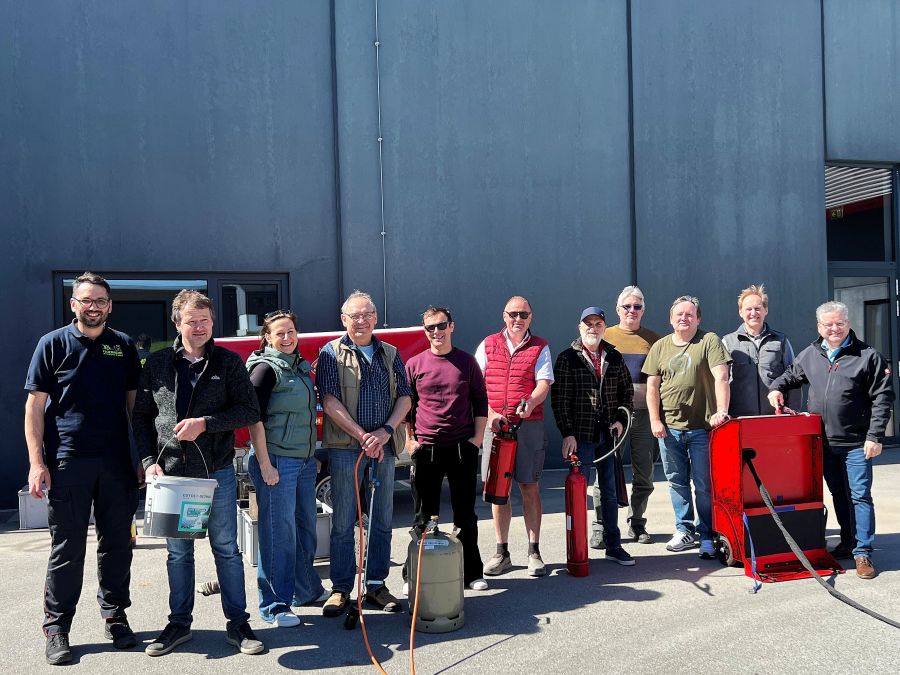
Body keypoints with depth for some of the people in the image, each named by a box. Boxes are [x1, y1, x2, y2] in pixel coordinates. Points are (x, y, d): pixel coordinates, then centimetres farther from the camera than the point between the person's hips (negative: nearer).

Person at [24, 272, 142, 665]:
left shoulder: (124, 347, 10)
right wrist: (37, 463, -8)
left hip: (117, 464, 3)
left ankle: (115, 616, 24)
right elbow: (35, 407, 0)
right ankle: (56, 628, 16)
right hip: (67, 462, -2)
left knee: (117, 544, 9)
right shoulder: (53, 344, 2)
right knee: (67, 550, 3)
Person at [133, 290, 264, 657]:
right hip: (171, 473, 2)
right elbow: (141, 416, 7)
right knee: (178, 553, 12)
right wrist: (149, 461, -3)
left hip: (217, 472, -1)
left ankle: (238, 624, 17)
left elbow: (249, 410, -6)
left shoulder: (229, 362, -1)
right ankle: (179, 623, 26)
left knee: (227, 549, 6)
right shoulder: (157, 364, 4)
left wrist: (205, 423, -16)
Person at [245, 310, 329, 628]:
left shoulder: (300, 367, 13)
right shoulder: (266, 368, -11)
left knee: (306, 527, 17)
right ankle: (275, 606, 8)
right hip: (277, 461, -8)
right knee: (278, 533, -2)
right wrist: (265, 465, -19)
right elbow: (255, 419, -16)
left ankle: (307, 589, 34)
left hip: (305, 460, 8)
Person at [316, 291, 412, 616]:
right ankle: (341, 589, 11)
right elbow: (330, 401, -8)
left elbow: (405, 396, 7)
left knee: (382, 520, 9)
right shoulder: (332, 353, 1)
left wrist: (386, 431, -10)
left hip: (384, 445, 4)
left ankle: (376, 584, 20)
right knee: (343, 522, 1)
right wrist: (363, 437, -14)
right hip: (345, 447, -4)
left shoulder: (390, 354, 12)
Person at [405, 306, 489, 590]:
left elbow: (481, 401, 9)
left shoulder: (467, 362, 5)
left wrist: (478, 437, 2)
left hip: (463, 448, 0)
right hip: (426, 448, 0)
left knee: (465, 514, 8)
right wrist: (408, 439, 2)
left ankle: (471, 572, 18)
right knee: (425, 515, 7)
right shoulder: (414, 364, 4)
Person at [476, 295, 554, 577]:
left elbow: (544, 384, -5)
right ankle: (502, 553, 15)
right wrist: (490, 414, -7)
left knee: (530, 488, 0)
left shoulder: (540, 347, 6)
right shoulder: (488, 345, 9)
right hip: (494, 424, 1)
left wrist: (530, 402, -26)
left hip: (529, 424, -1)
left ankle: (534, 551, 10)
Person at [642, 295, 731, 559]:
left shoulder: (709, 341, 0)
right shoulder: (660, 347, 10)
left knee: (704, 484, 0)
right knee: (677, 482, 12)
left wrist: (721, 411, -20)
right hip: (668, 427, 4)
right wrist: (655, 420, 0)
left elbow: (721, 377, -9)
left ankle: (707, 536, 10)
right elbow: (652, 386, 10)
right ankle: (684, 530, 25)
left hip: (702, 427, -4)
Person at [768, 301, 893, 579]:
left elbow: (882, 398, -6)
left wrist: (875, 436, -11)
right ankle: (848, 544, 27)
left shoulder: (868, 356, -5)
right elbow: (791, 375, 26)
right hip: (823, 442, 4)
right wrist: (777, 387, 4)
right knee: (839, 495, 14)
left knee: (860, 496, -1)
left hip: (856, 443, -4)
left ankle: (863, 552, 6)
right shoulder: (810, 355, 8)